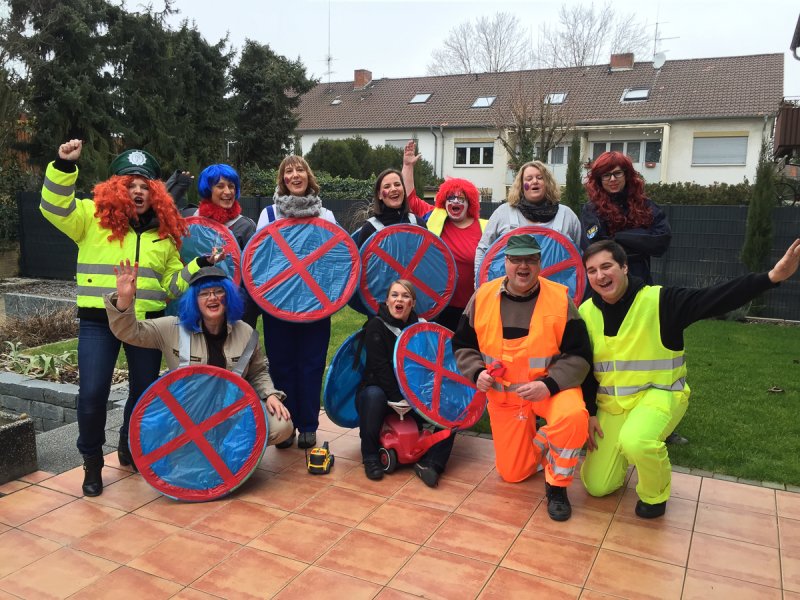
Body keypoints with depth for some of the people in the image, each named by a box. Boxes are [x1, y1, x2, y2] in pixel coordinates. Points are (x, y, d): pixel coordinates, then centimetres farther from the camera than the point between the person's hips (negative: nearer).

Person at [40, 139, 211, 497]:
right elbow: (54, 207, -16)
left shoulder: (163, 231, 8)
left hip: (147, 322, 3)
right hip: (99, 321, -3)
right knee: (92, 394, -6)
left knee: (145, 390, 13)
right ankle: (92, 461, 18)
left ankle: (130, 447, 39)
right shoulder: (94, 217, 0)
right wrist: (64, 165, -27)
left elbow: (172, 283, 11)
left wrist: (200, 266, -2)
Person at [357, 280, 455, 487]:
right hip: (380, 390, -4)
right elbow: (380, 368, -18)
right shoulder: (376, 326, -10)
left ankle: (430, 462, -21)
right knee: (373, 395, -38)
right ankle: (370, 457, -24)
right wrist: (399, 400, -24)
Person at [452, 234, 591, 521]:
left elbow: (579, 355, -12)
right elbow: (463, 345, 6)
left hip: (552, 386, -2)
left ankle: (557, 485, -9)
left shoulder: (561, 298, -13)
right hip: (502, 393, 2)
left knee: (573, 416, -36)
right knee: (513, 474, 5)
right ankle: (538, 441, 40)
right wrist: (477, 372, -12)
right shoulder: (482, 297, -6)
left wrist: (549, 385, -25)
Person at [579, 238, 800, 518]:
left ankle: (655, 493, -3)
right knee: (596, 486, 3)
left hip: (659, 394, -4)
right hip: (611, 404, 4)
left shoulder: (660, 301, -17)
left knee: (636, 441, -38)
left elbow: (716, 298, -30)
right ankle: (622, 453, 36)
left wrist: (772, 276, -43)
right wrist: (588, 412, -1)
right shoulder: (586, 313, -4)